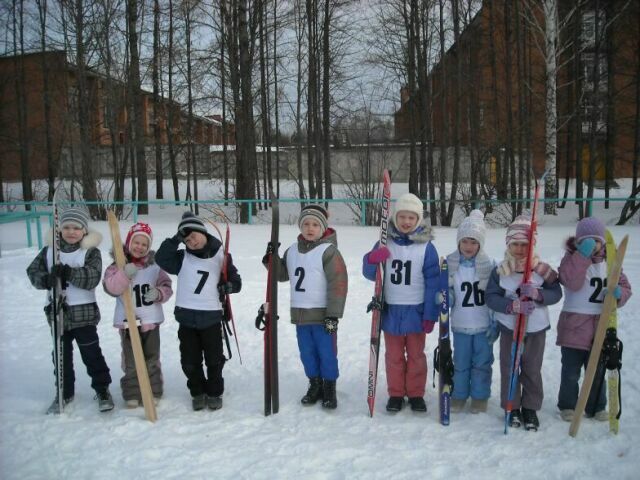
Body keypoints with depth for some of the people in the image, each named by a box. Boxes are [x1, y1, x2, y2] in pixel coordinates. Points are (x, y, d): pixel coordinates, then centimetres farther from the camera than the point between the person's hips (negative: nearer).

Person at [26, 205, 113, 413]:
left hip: (83, 312, -4)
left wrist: (69, 273, -35)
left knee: (91, 353, 3)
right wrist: (47, 280, -22)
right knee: (61, 354, 15)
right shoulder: (49, 250, 3)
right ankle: (65, 392, 30)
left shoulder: (91, 252, -8)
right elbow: (33, 271, -1)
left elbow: (92, 278, -20)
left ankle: (102, 389, 18)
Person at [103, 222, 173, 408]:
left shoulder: (155, 265, 1)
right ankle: (132, 394, 20)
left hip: (151, 320, 2)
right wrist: (125, 274, -35)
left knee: (152, 359, 12)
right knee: (131, 361, 7)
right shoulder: (118, 265, -5)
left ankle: (153, 392, 24)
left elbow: (166, 287, 5)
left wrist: (159, 293, -16)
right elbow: (111, 287, -19)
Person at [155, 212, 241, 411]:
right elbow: (161, 258, -11)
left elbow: (236, 281, 6)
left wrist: (229, 286, -17)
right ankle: (198, 392, 30)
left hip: (211, 316, -1)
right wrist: (176, 239, -16)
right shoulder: (183, 257, 4)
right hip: (186, 316, 2)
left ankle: (214, 393, 27)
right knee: (190, 361, 10)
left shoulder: (220, 256, 1)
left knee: (214, 360, 8)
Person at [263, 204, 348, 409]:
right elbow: (282, 274, 20)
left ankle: (329, 389, 21)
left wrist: (333, 314, -17)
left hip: (323, 315, -6)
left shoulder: (328, 251, -12)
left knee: (327, 353, 4)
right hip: (300, 314, 6)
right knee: (307, 354, 16)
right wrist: (272, 259, 1)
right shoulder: (292, 251, 8)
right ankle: (315, 385, 32)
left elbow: (338, 284, -15)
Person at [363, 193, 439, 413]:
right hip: (390, 310, 2)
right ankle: (395, 394, 27)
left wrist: (430, 315, -6)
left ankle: (416, 394, 27)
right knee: (393, 355, 14)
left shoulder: (426, 247, -8)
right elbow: (369, 273, 3)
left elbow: (433, 283, -5)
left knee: (416, 355, 13)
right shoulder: (385, 243, -2)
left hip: (415, 312, -2)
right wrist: (372, 259, -20)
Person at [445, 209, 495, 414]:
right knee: (460, 363, 13)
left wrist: (495, 323, -4)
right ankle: (459, 395, 29)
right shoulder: (450, 264, -5)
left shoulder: (489, 265, -8)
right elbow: (447, 294, 6)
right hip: (460, 325, 1)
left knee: (482, 362, 12)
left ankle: (480, 396, 28)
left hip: (484, 325, -1)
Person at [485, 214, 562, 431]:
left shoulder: (542, 269, -7)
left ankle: (530, 408, 25)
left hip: (536, 329, 0)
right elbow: (490, 297, -11)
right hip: (509, 328, 0)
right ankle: (512, 407, 24)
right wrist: (512, 305, -26)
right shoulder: (500, 271, -8)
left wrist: (537, 294, -25)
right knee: (509, 370, 9)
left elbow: (556, 293, -6)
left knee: (532, 371, 11)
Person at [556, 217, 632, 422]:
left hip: (601, 327, 4)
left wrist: (619, 293, -15)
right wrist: (583, 255, -31)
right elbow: (571, 282, -26)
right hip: (574, 327, -4)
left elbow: (625, 287, 9)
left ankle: (597, 407, 30)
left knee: (597, 371, 16)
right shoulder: (571, 258, -7)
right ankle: (567, 406, 22)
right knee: (571, 372, 6)